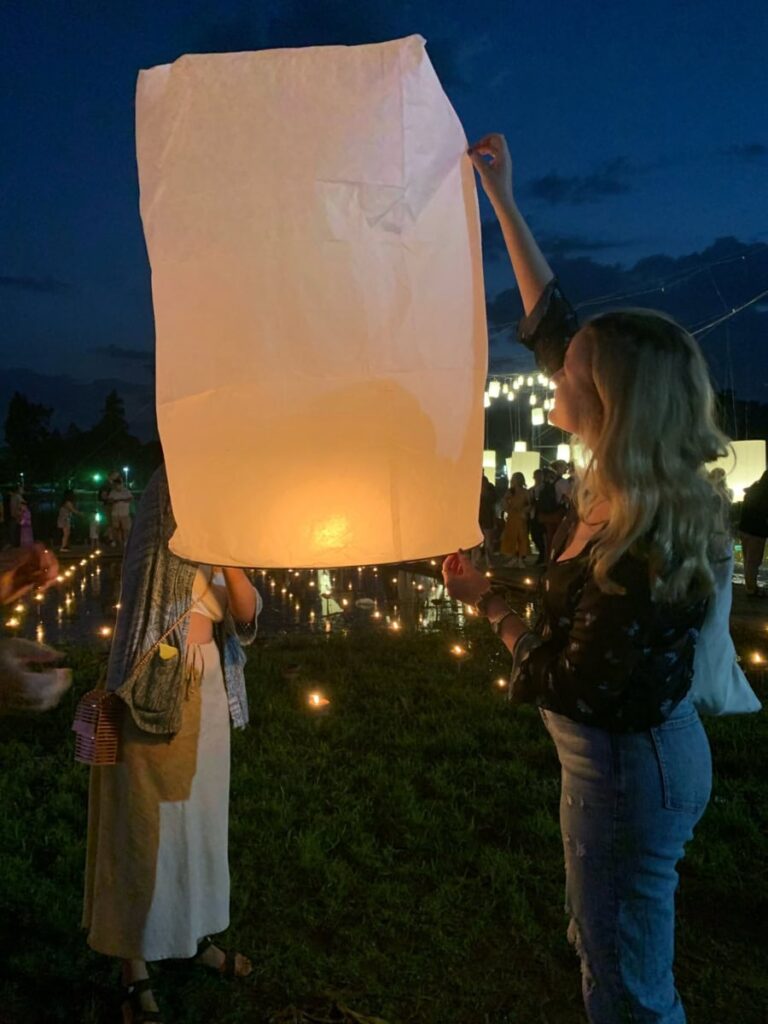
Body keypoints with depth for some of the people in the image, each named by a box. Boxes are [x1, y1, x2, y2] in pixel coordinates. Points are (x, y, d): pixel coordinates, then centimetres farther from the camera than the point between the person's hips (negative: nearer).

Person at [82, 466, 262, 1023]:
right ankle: (136, 977, 15)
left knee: (200, 820, 19)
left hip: (207, 703, 7)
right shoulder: (153, 552, -13)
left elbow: (246, 613, -1)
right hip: (158, 706, -7)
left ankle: (195, 934, 38)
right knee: (149, 830, 2)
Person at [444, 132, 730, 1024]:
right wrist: (502, 199, 4)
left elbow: (570, 689, -20)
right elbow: (547, 323, 0)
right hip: (628, 751, 9)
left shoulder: (638, 549, -30)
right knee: (604, 947, 27)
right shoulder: (628, 493, -6)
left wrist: (487, 603, -10)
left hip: (627, 767, -8)